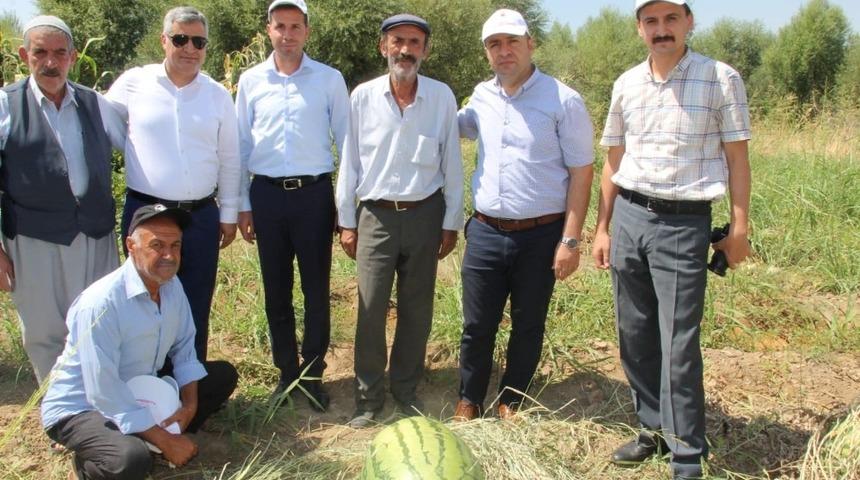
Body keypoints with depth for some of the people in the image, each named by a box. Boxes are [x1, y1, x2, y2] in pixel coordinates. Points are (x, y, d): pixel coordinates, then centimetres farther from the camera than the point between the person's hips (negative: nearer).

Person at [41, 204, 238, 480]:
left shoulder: (172, 285, -8)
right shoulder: (100, 304, -31)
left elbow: (184, 349, 4)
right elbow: (104, 395, -31)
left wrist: (190, 404, -11)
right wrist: (165, 441, -25)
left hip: (141, 393, 7)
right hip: (80, 408, -7)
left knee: (224, 375, 3)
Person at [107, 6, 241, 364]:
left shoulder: (218, 95, 4)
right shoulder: (133, 83, -2)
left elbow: (229, 159, 8)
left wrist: (229, 214, 8)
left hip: (202, 217, 2)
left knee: (196, 309, 12)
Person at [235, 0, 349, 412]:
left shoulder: (330, 79, 0)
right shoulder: (251, 81, 5)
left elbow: (346, 142, 4)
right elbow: (242, 145, 9)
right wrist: (242, 204, 7)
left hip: (314, 193, -2)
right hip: (267, 194, 2)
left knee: (316, 289, 4)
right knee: (275, 291, 10)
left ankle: (313, 373, 18)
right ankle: (286, 371, 24)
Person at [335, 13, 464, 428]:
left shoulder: (442, 97, -2)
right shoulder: (363, 96, -2)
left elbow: (451, 164, 3)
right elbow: (350, 161, 3)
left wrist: (451, 222, 2)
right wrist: (346, 221, 2)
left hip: (425, 215, 1)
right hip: (376, 216, 0)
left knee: (417, 310, 9)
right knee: (370, 310, 0)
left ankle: (406, 389, 26)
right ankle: (368, 396, 15)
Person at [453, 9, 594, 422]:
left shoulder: (563, 100, -8)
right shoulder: (481, 97, 7)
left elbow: (580, 171, -8)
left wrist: (570, 239, -12)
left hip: (541, 236, -3)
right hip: (485, 232, 3)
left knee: (528, 326, 11)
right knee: (477, 325, 10)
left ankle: (511, 401, 30)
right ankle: (469, 400, 28)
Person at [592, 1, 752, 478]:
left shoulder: (721, 79, -4)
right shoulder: (626, 84, 8)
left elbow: (736, 156, 0)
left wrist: (739, 226, -5)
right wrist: (602, 228, 12)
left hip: (684, 223, -4)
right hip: (629, 216, 5)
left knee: (679, 345, -4)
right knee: (634, 336, 11)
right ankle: (653, 427, 29)